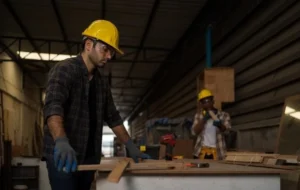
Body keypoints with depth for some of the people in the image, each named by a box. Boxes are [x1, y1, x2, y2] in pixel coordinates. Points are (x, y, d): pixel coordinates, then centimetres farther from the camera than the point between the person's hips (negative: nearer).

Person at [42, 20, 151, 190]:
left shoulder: (102, 81, 14)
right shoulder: (64, 70, -9)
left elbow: (113, 117, 20)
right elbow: (53, 106, -25)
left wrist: (131, 146, 13)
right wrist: (61, 142, -43)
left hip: (89, 157, 7)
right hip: (62, 156, -7)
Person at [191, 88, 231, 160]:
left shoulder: (223, 115, 1)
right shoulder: (198, 115, 8)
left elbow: (227, 129, -13)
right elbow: (194, 131, -4)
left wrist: (220, 125, -36)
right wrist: (204, 119, -18)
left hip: (217, 151, -2)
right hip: (201, 151, 2)